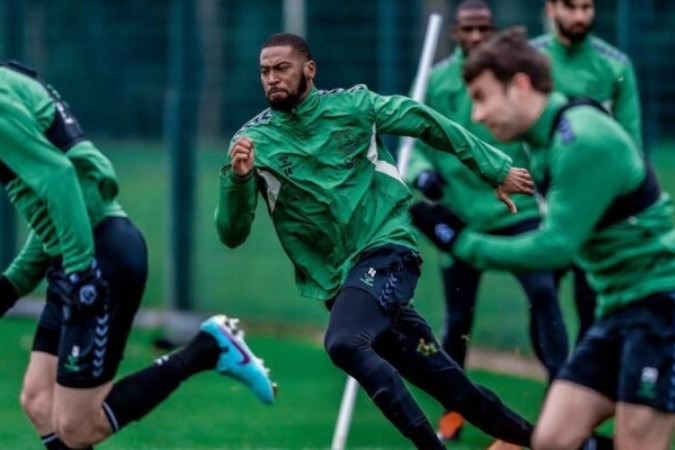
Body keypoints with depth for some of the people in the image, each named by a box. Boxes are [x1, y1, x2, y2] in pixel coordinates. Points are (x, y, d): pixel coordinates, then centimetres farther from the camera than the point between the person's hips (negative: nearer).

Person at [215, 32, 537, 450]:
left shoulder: (353, 105, -2)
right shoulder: (253, 140, -1)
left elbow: (429, 124, 10)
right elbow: (232, 234, -5)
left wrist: (497, 169, 14)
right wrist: (238, 179, -24)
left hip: (386, 251, -3)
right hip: (339, 282, 3)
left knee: (343, 342, -31)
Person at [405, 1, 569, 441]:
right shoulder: (437, 82, -2)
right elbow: (418, 141, 4)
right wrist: (422, 172, -15)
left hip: (516, 208, -1)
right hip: (459, 215, 1)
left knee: (544, 293, -17)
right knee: (459, 317, 9)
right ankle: (452, 407, 31)